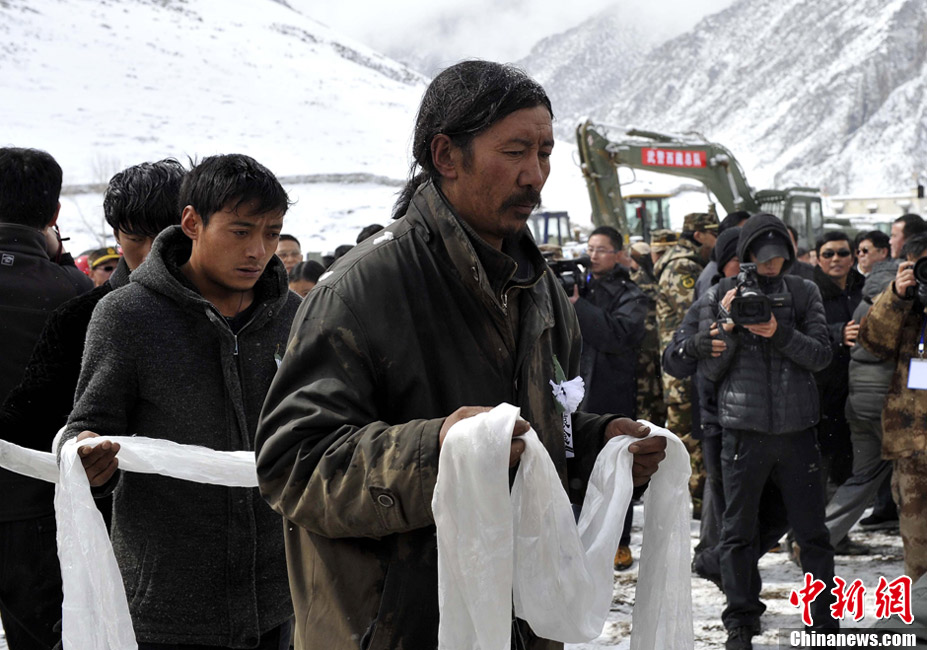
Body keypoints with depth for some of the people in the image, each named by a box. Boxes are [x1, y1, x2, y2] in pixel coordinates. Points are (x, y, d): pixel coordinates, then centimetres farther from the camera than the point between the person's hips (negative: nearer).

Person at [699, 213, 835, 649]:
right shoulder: (719, 297, 3)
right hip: (743, 429, -1)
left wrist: (780, 334, -16)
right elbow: (710, 369, 1)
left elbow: (822, 355, -1)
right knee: (739, 531, 7)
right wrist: (728, 325, -14)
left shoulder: (804, 293, 7)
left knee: (812, 531, 6)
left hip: (797, 430, 1)